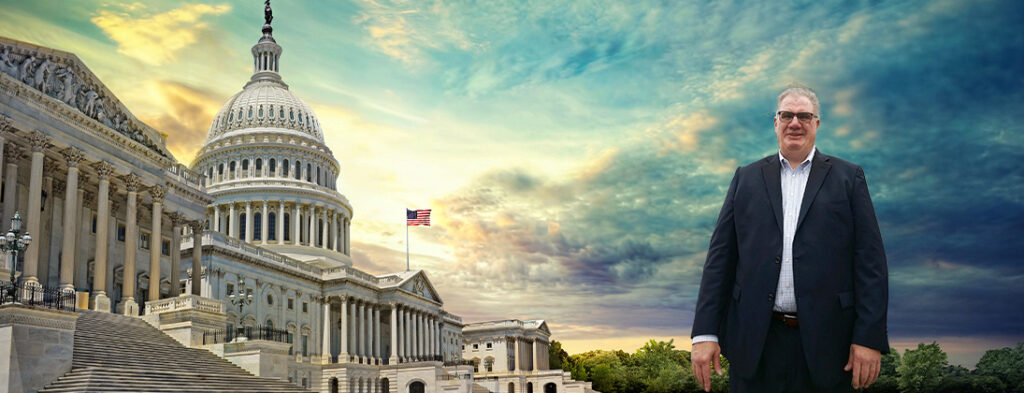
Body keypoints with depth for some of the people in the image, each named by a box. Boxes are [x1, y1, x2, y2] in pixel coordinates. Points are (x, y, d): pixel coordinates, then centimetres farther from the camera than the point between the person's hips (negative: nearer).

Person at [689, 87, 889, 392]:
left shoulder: (848, 178, 7)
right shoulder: (747, 178, 12)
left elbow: (870, 261, 1)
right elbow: (721, 257, 7)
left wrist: (869, 338, -8)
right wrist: (705, 333, -1)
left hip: (822, 343, -1)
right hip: (755, 342, 1)